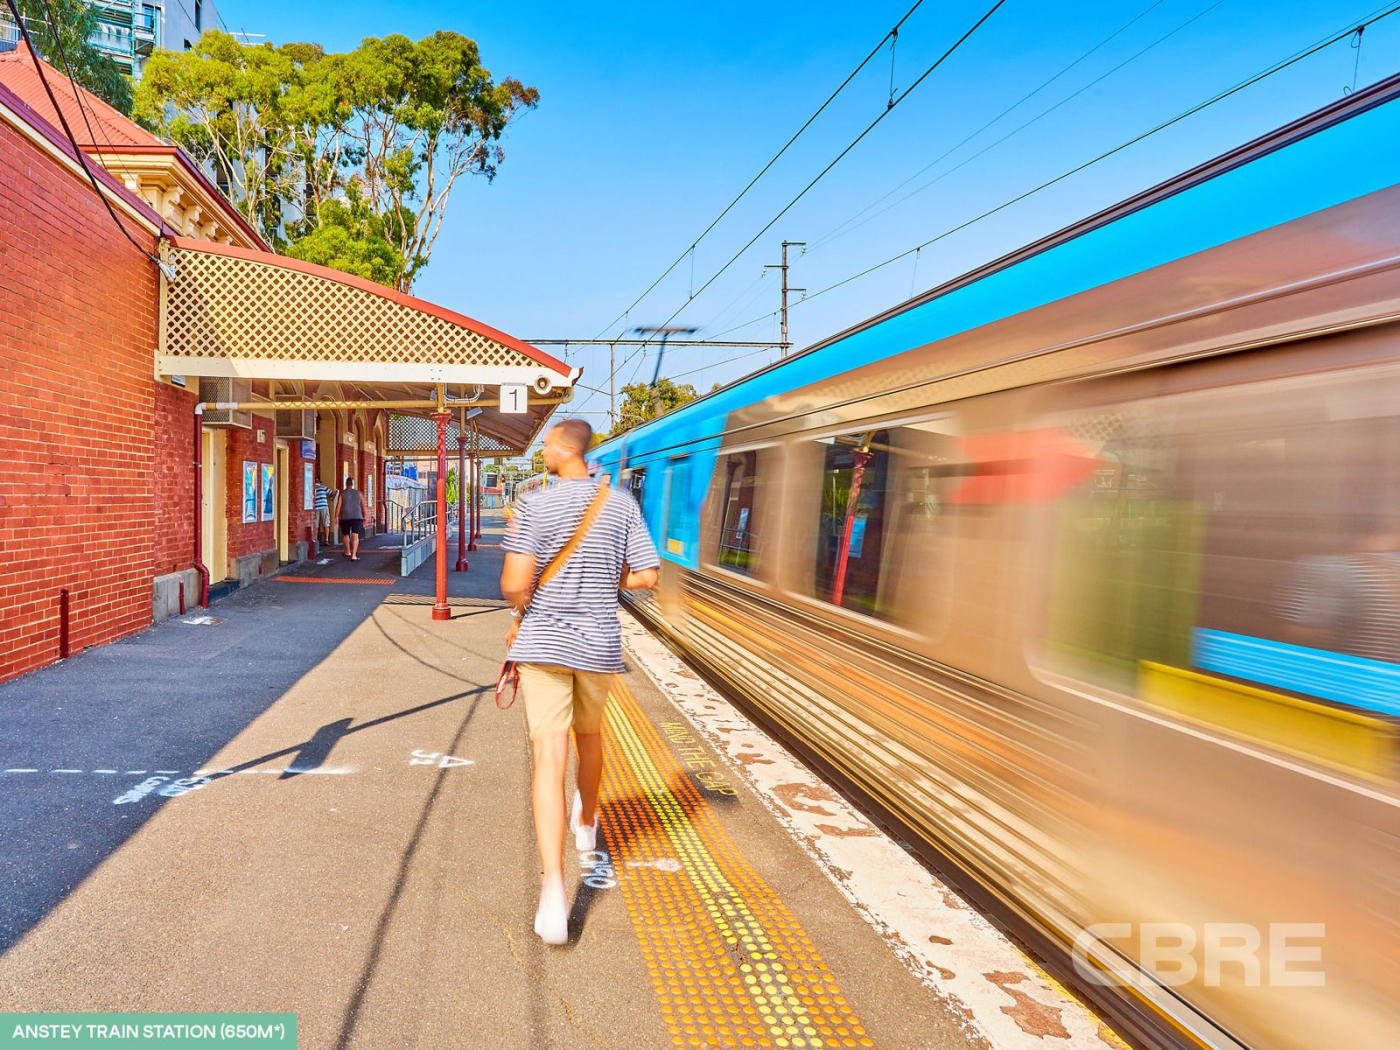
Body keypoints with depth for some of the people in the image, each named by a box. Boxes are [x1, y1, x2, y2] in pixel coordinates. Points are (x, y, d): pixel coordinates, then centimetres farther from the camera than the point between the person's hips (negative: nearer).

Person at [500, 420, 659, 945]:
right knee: (589, 732, 27)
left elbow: (514, 585, -18)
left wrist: (521, 613, 4)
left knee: (550, 755, -5)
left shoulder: (536, 506, -11)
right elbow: (646, 576, -1)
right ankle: (587, 822, 51)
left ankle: (553, 888, -14)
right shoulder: (622, 504, 0)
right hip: (600, 643, 4)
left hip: (543, 643, -3)